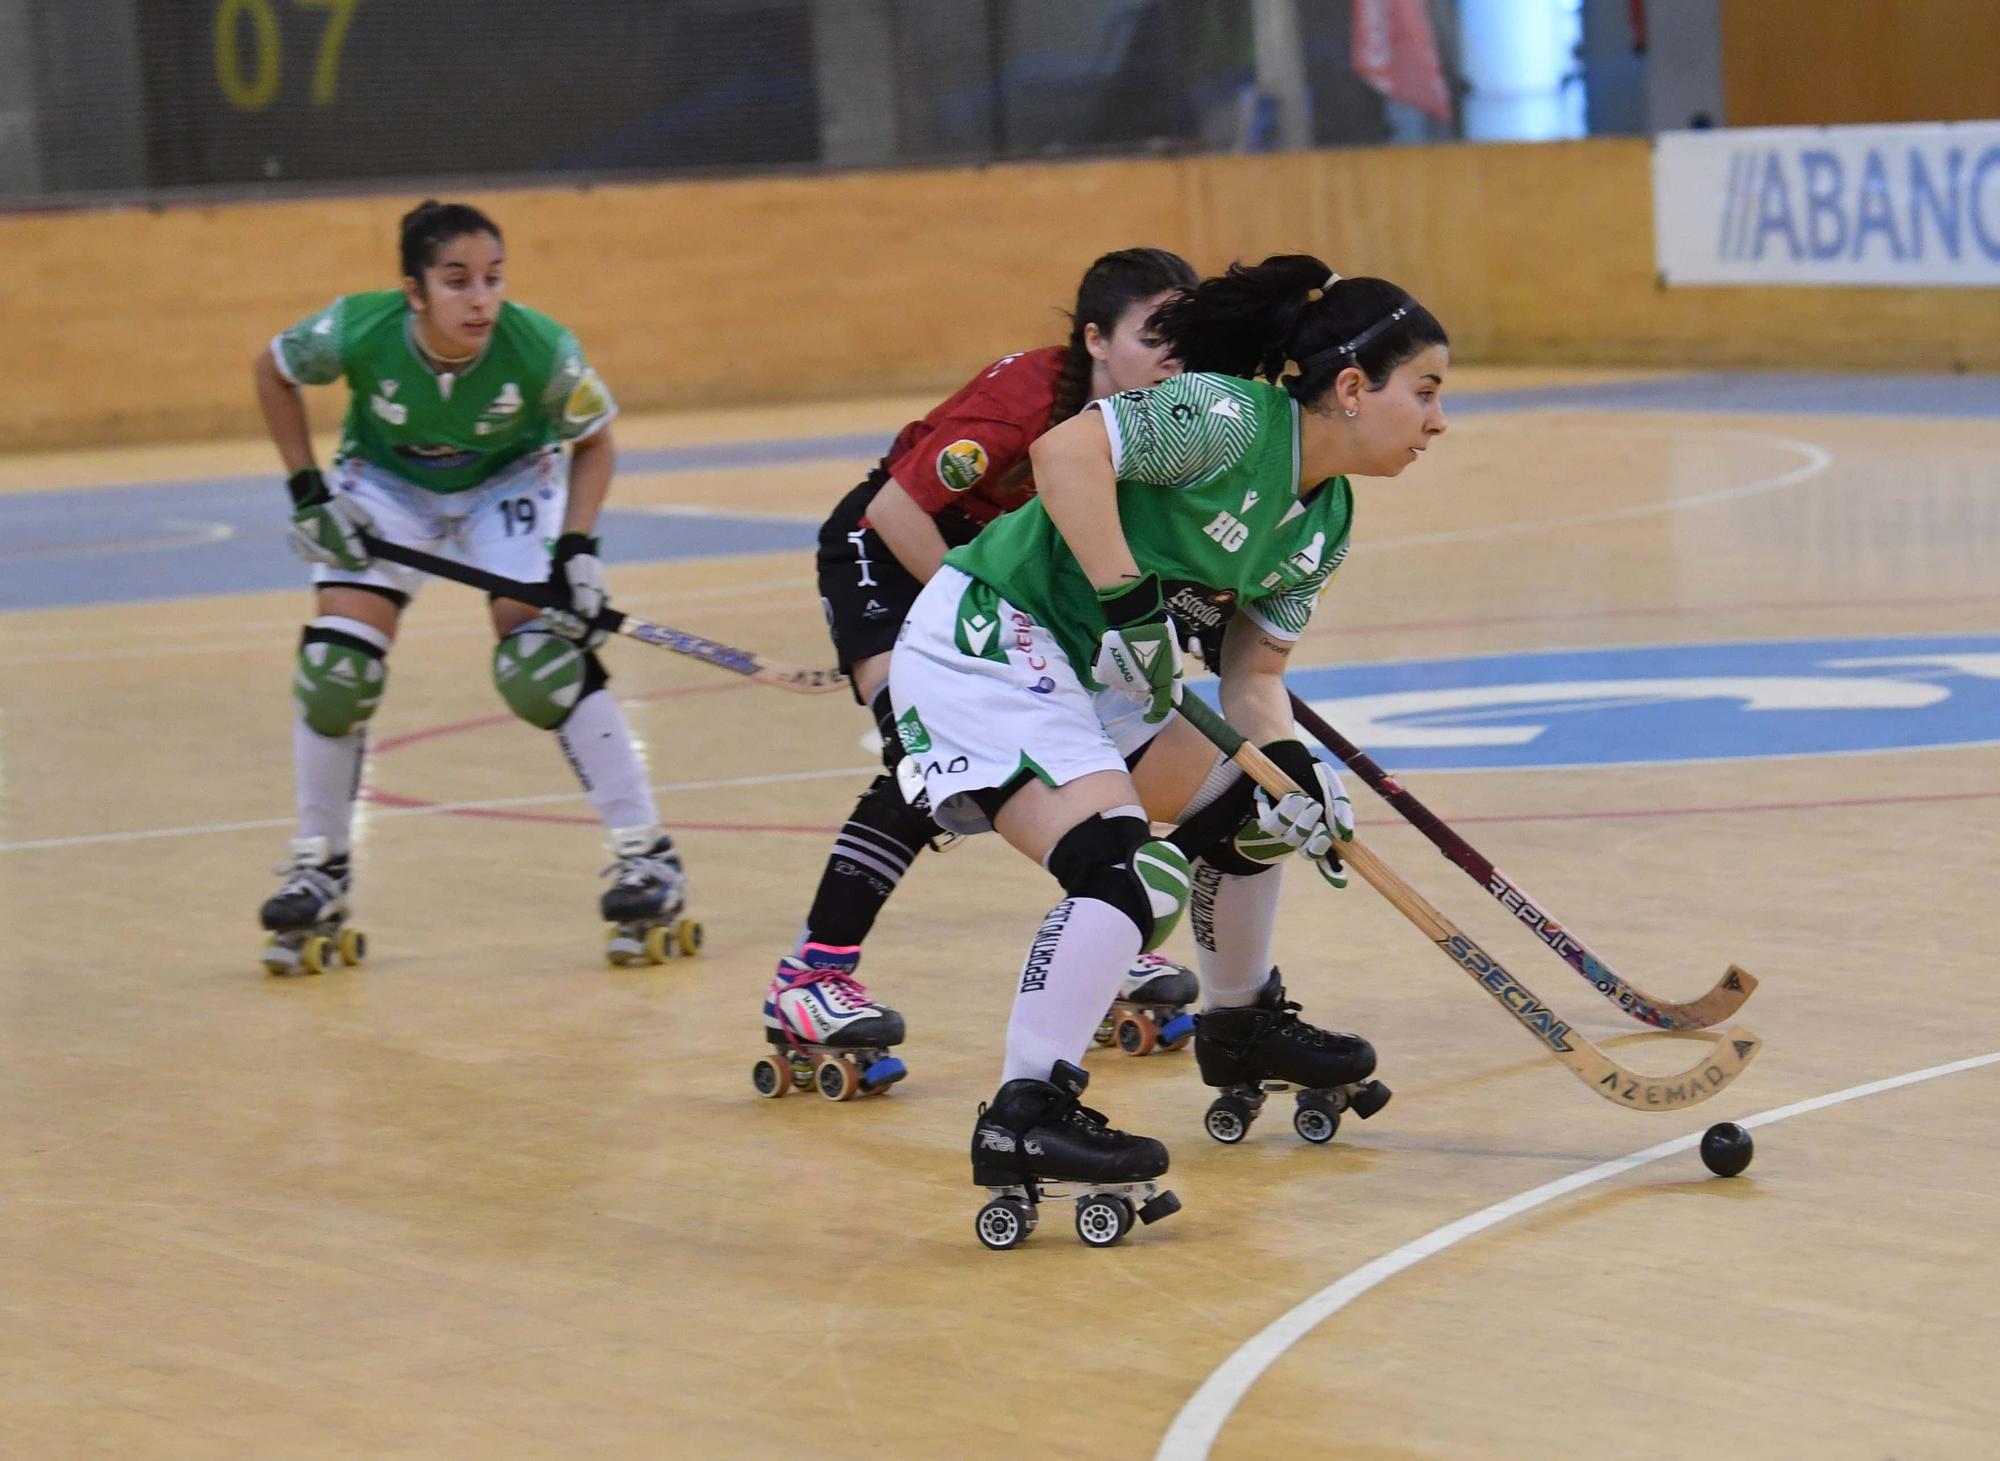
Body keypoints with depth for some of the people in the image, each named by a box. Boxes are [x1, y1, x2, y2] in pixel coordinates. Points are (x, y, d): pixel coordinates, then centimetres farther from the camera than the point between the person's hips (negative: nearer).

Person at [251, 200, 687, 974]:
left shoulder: (543, 350, -31)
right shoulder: (356, 332, -31)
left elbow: (593, 442, -10)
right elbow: (273, 372, -8)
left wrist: (577, 547, -23)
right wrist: (307, 491, -11)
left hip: (508, 484, -1)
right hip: (384, 488, 1)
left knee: (543, 665, -19)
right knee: (333, 669, -11)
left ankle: (647, 855, -7)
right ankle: (319, 870, 9)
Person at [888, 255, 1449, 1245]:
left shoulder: (1325, 518, 7)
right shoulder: (1231, 419, -21)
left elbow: (1254, 672, 8)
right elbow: (1065, 452, -31)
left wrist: (1289, 768, -9)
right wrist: (1125, 597, -31)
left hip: (1090, 671, 10)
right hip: (982, 645, -10)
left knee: (1248, 815, 22)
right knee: (1125, 868, -24)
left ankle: (1241, 1028, 44)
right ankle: (1025, 1118, -23)